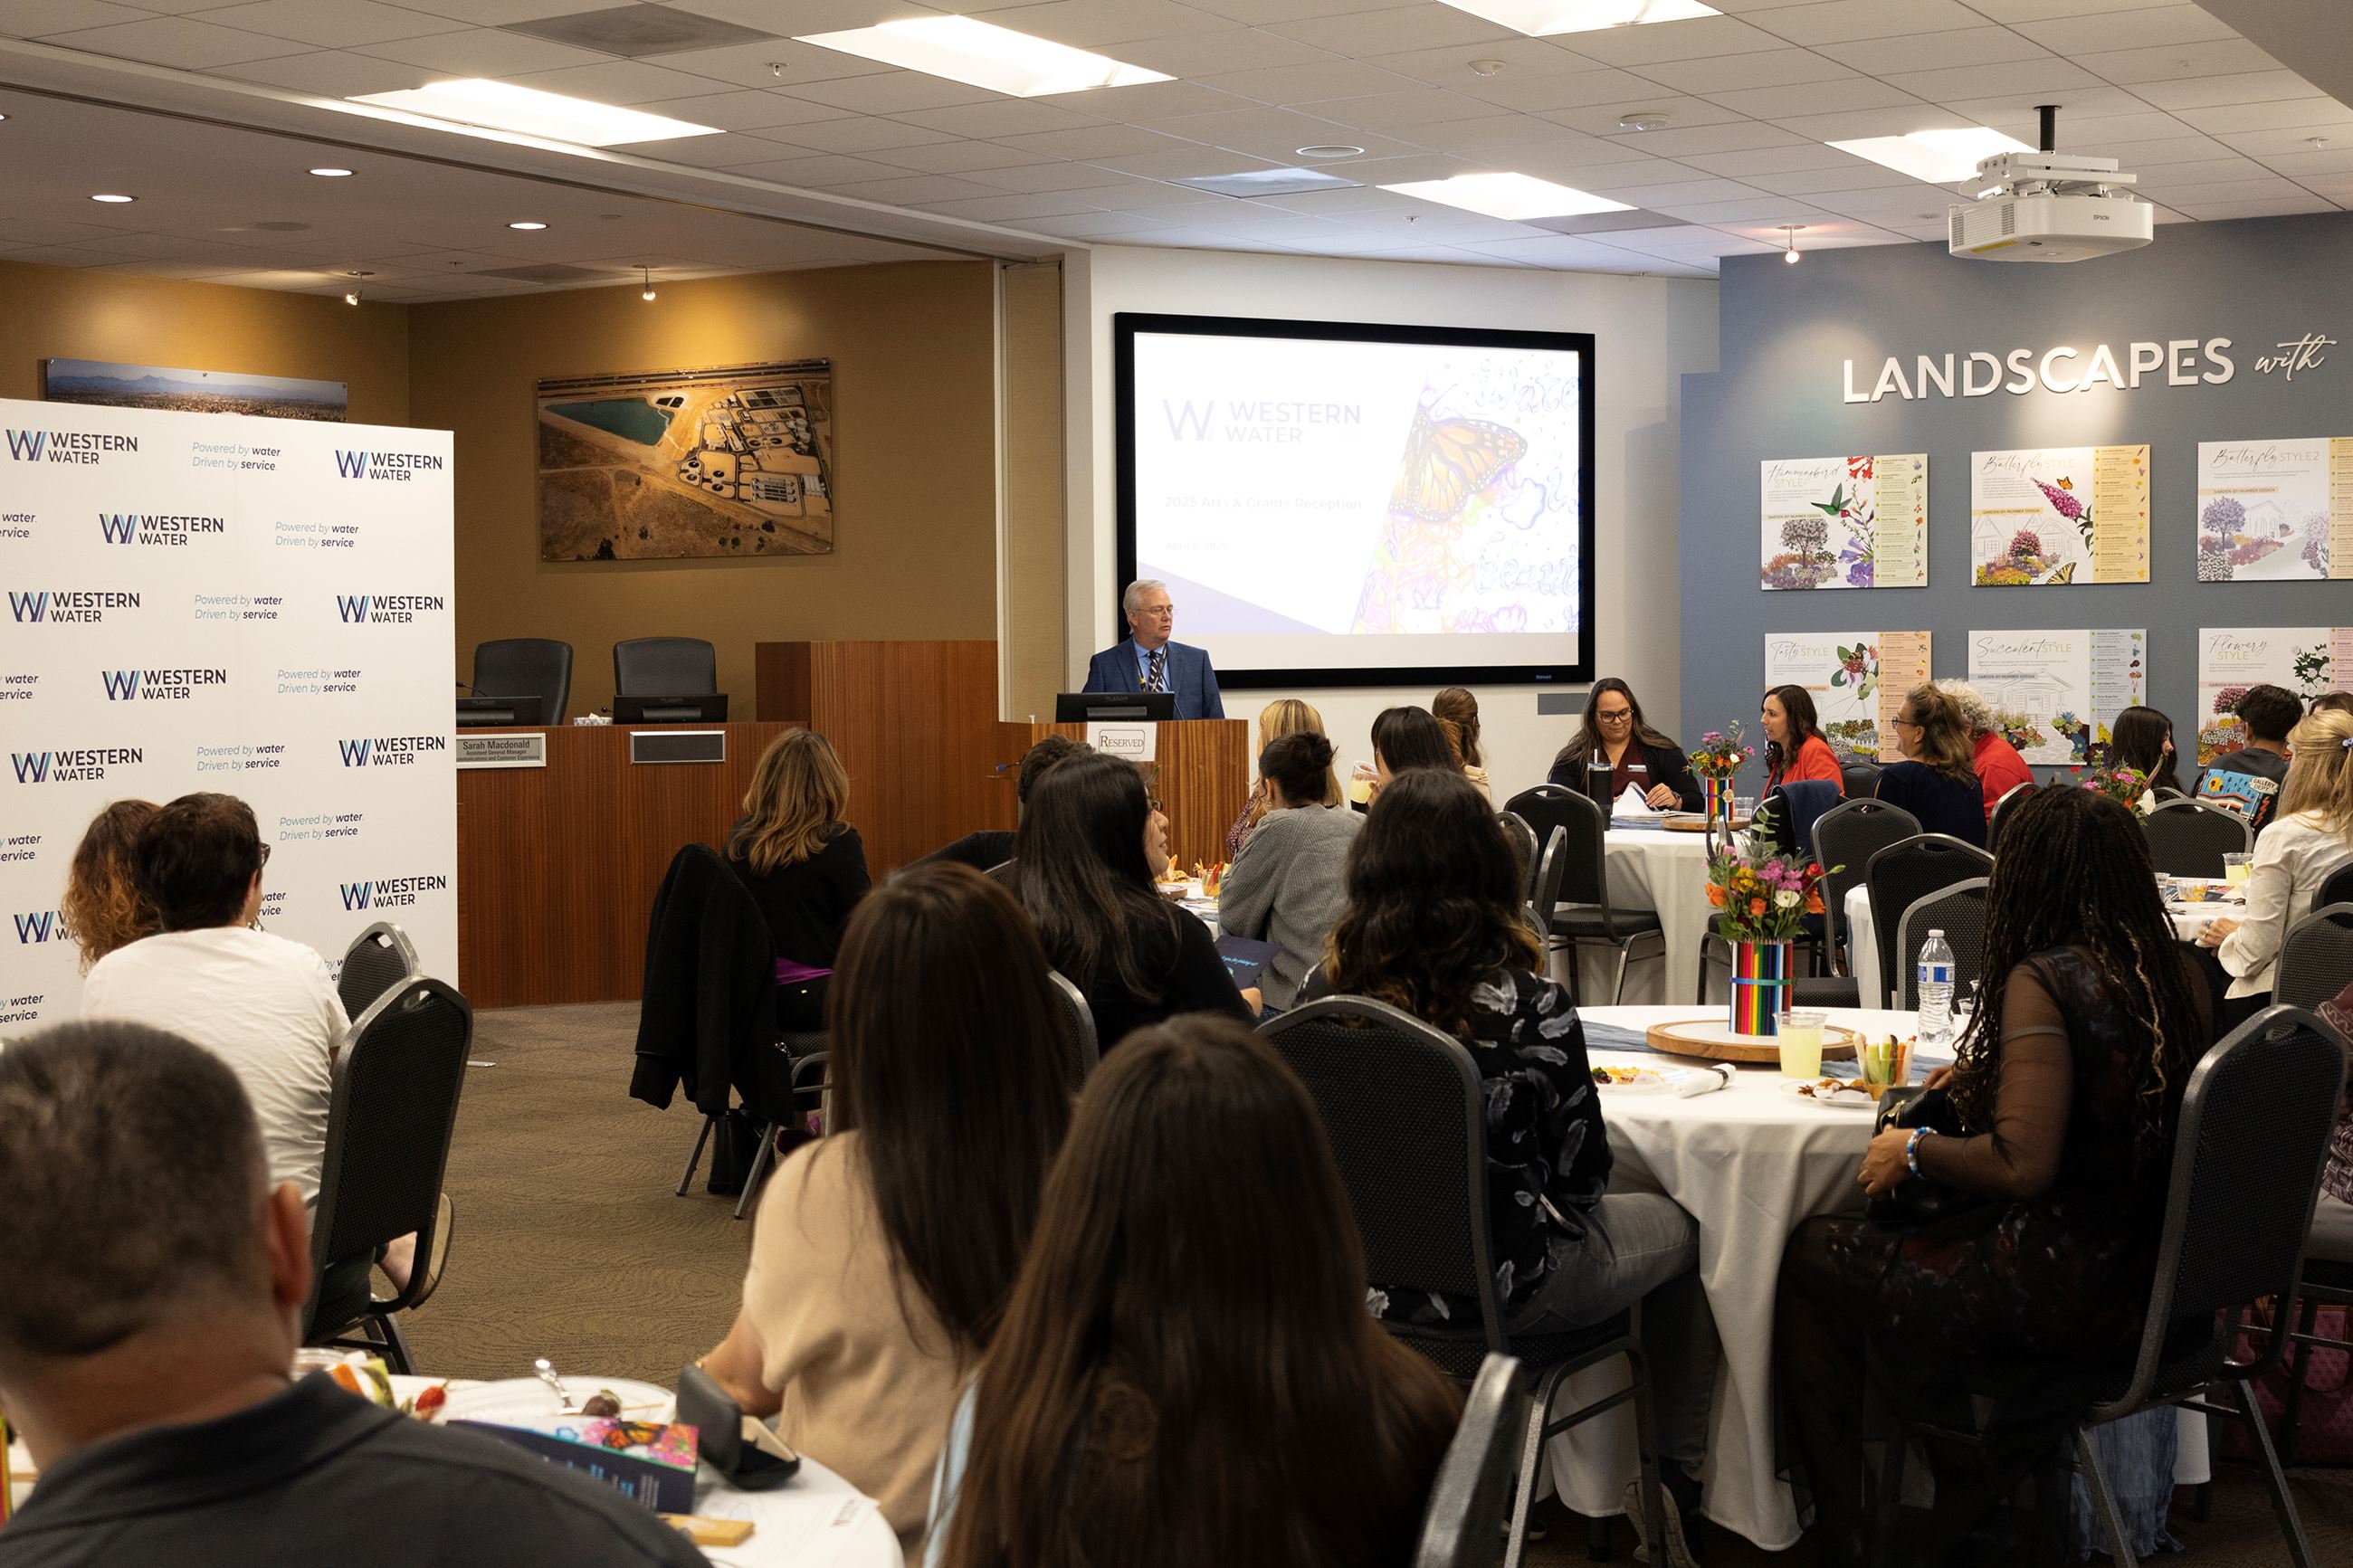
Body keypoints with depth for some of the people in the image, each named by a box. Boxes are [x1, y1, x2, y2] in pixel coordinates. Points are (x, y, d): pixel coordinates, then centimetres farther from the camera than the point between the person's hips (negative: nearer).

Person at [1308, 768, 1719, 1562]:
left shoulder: (1329, 986, -11)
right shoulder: (1528, 1004, -23)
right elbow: (1582, 1174, -12)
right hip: (1499, 1282, -5)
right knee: (1682, 1228, 24)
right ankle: (1679, 1478, 38)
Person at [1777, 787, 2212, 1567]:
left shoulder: (2044, 981, -20)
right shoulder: (2179, 977, 3)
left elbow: (2022, 1164, -26)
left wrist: (1914, 1150, -10)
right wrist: (1982, 1077, 20)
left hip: (2069, 1295, -8)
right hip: (2153, 1279, 8)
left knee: (1811, 1255, 6)